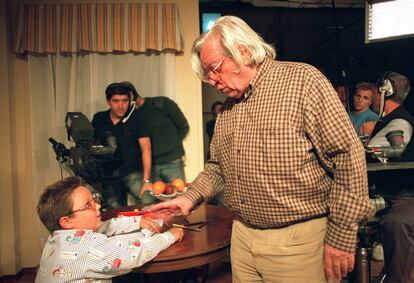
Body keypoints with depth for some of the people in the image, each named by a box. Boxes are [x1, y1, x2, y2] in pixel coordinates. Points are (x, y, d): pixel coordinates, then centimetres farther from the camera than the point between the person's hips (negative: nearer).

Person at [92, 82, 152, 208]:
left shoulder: (137, 118, -6)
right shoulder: (98, 119, 5)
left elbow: (146, 149, -11)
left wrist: (146, 180, -19)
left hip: (133, 172, -3)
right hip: (108, 176, 3)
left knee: (148, 203, -22)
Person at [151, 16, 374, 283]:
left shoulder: (303, 80, -12)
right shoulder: (227, 107, 10)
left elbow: (348, 155, -15)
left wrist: (342, 237, -15)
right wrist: (191, 198, 3)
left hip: (296, 241, -6)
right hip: (242, 237, 6)